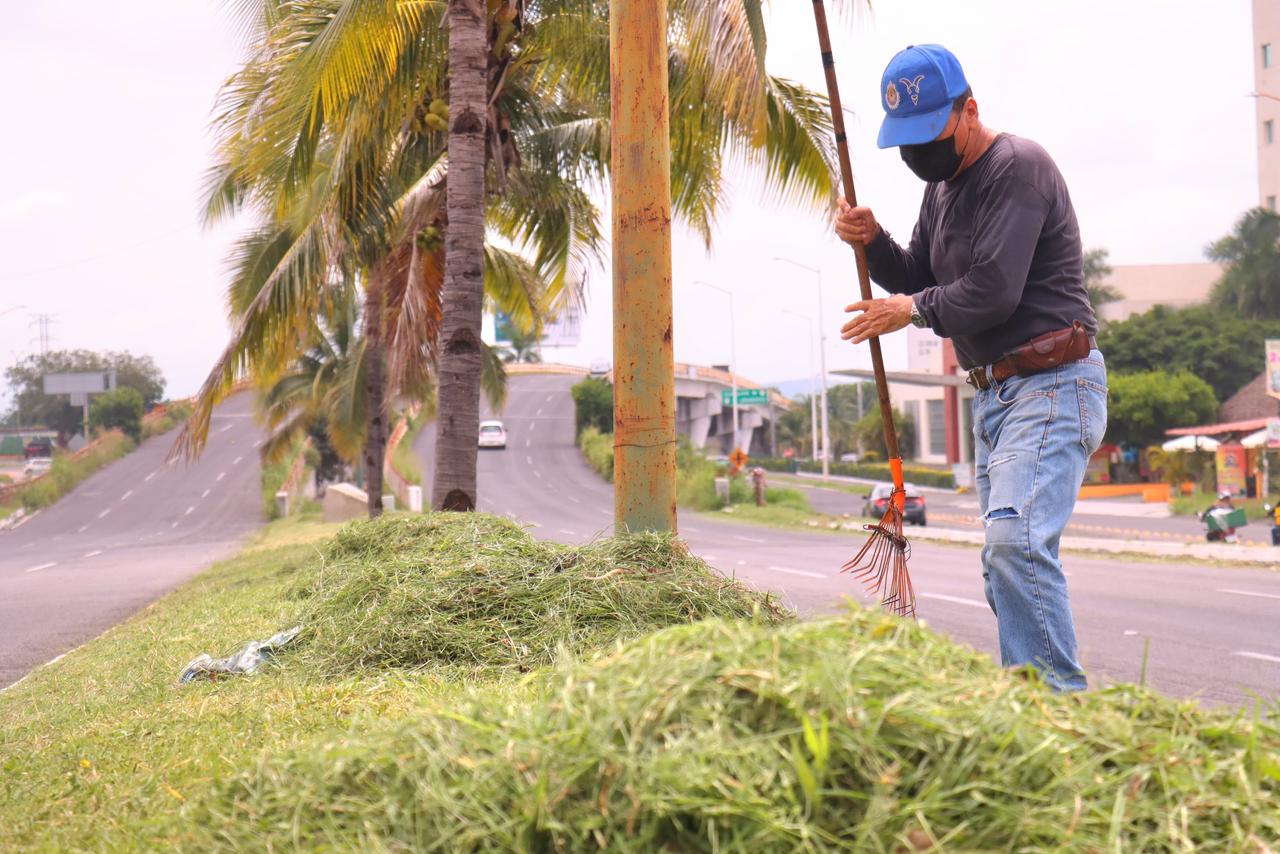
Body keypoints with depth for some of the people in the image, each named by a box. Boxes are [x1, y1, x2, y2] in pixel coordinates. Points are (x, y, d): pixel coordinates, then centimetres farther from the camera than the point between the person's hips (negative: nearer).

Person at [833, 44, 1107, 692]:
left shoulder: (1018, 166, -12)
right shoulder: (942, 185, 18)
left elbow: (992, 291, -20)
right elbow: (919, 279, 21)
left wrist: (914, 310, -4)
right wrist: (872, 242, 2)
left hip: (1052, 386, -9)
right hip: (992, 393, 10)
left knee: (1015, 541, -24)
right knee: (1005, 566, 8)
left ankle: (1062, 701, -19)